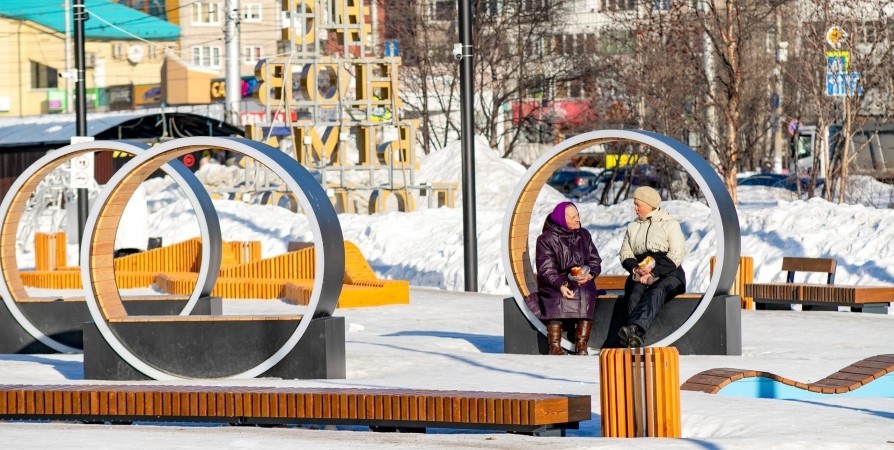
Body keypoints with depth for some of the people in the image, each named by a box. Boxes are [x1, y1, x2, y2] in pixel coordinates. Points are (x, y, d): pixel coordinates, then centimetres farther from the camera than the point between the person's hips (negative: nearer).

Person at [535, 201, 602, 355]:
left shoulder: (584, 235, 11)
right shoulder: (546, 239, -4)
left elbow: (595, 260, 9)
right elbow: (546, 269, -13)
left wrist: (589, 274, -15)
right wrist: (561, 285, -31)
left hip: (581, 281, 3)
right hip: (554, 284, -3)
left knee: (585, 294, -30)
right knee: (557, 297, -34)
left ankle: (581, 343, -30)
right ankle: (555, 346, -34)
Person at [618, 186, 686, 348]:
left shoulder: (669, 224, 7)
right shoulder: (633, 227, 23)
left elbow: (676, 256, -4)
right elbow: (625, 255, 15)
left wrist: (653, 271, -16)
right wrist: (636, 269, -9)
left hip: (668, 275, -4)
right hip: (640, 274, 4)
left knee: (656, 292, -38)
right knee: (634, 293, -32)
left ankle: (635, 327, -63)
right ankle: (635, 336, -54)